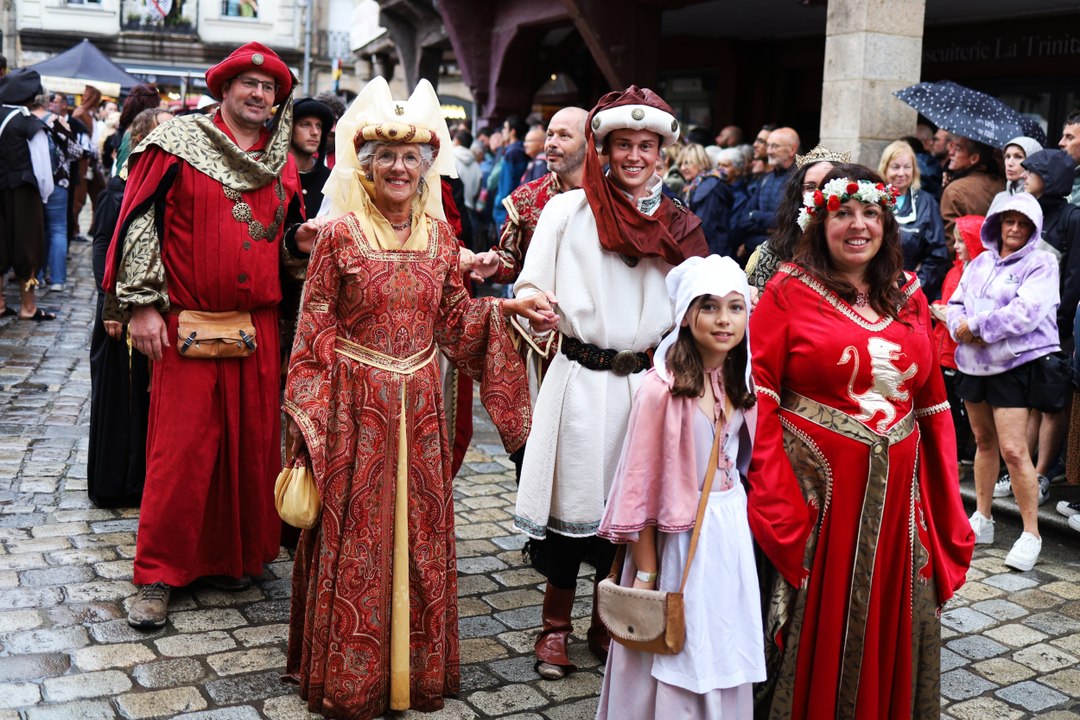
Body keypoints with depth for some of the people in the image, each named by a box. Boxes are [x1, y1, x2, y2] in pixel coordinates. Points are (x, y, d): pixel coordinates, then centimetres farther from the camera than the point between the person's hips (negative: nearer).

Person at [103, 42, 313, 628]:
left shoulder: (282, 163, 13)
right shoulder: (178, 144, -2)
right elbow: (139, 222, -5)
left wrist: (300, 241, 0)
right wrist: (141, 306, -10)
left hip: (258, 327, 5)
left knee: (253, 443, 9)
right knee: (180, 448, -2)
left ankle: (235, 554, 26)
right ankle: (159, 574, 10)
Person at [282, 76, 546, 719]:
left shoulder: (440, 235, 5)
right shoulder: (341, 233, -7)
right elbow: (316, 332, -5)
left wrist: (507, 310, -4)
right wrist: (309, 416, -8)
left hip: (419, 408, 4)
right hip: (356, 406, -4)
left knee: (419, 529, 12)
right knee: (355, 534, 5)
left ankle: (416, 668, 30)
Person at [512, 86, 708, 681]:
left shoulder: (679, 225, 8)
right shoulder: (568, 210, 0)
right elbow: (530, 290, -3)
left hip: (646, 382, 3)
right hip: (579, 380, -2)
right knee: (571, 503, 3)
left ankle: (607, 624, 29)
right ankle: (555, 626, 22)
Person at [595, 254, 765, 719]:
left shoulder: (739, 383, 3)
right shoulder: (662, 388, -18)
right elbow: (642, 484, -15)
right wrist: (645, 572, -13)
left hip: (732, 529, 6)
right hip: (679, 535, -6)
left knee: (723, 650, 17)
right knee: (676, 658, 7)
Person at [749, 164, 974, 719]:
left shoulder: (908, 296, 10)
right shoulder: (789, 290, -3)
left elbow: (933, 401, 12)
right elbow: (756, 391, -10)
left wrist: (944, 498, 8)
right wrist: (769, 488, -19)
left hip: (897, 490, 4)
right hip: (815, 485, -4)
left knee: (891, 620, 14)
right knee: (816, 619, 7)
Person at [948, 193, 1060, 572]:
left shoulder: (1040, 264, -6)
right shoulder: (980, 262, 12)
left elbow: (1025, 313, -19)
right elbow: (956, 304, 10)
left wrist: (975, 326, -16)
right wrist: (960, 326, -12)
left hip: (1015, 365, -6)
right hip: (974, 363, 6)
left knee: (1013, 449, -11)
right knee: (984, 441, 16)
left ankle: (1031, 534, -1)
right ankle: (982, 519, 28)